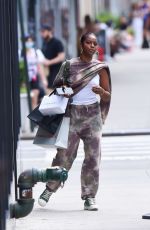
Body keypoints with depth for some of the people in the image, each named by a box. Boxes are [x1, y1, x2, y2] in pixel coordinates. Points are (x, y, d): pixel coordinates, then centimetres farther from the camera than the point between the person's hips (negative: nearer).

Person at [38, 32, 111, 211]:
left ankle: (89, 197, 2)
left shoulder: (100, 68, 4)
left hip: (93, 115, 1)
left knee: (92, 157, -3)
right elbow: (58, 87, 13)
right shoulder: (69, 65, 3)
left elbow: (107, 97, 5)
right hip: (72, 114, -1)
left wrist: (101, 92, -17)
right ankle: (50, 188, 16)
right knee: (64, 154, -2)